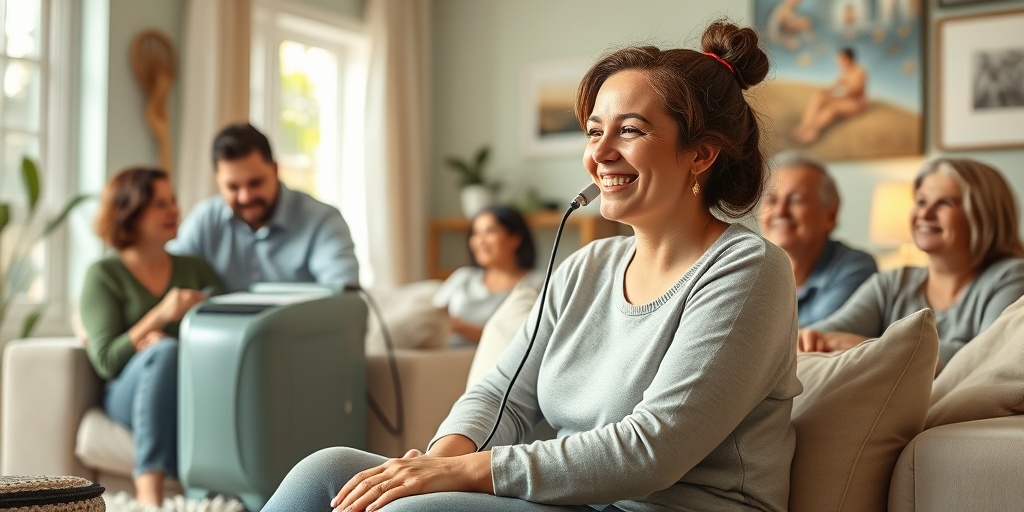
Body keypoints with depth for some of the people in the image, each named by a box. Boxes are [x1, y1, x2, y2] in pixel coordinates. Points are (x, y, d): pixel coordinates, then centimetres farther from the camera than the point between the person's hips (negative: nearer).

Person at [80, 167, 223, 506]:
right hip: (128, 395, -3)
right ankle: (149, 496, -46)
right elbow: (106, 361, -4)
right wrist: (160, 316, -18)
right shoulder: (103, 275, 6)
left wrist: (161, 340, -11)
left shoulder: (196, 268, 19)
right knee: (167, 351, -35)